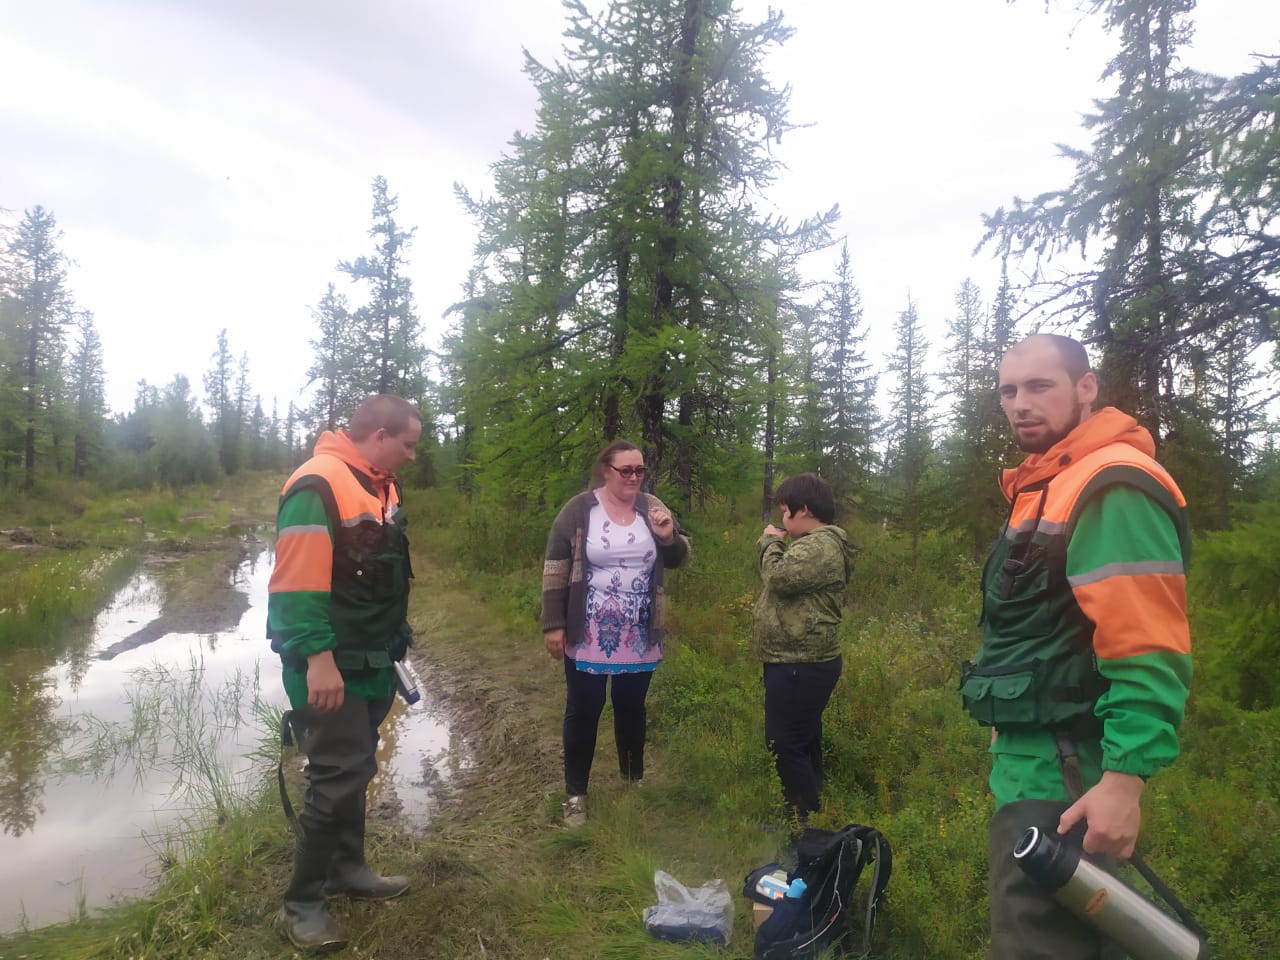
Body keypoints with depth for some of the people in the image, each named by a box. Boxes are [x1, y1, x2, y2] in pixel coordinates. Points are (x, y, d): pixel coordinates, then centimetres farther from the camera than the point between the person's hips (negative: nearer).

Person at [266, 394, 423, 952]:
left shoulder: (379, 485, 10)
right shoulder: (318, 486, -20)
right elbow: (297, 582, -24)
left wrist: (391, 645, 23)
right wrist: (318, 659, -26)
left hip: (371, 661, 9)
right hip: (330, 668, -9)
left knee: (354, 772, 19)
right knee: (337, 778, -4)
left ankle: (347, 869, 35)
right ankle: (301, 904, 12)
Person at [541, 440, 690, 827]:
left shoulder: (652, 507, 1)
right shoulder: (579, 510, -9)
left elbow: (677, 559, 9)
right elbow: (555, 570, -7)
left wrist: (668, 536, -13)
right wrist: (553, 624, -9)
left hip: (639, 636, 3)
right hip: (588, 635, -3)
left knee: (631, 707, 17)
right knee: (583, 710, 6)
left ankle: (634, 780, 35)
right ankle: (575, 793, 21)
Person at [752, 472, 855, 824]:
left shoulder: (821, 546, -18)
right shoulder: (815, 544, 17)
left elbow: (779, 577, -27)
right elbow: (786, 582, 21)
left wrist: (770, 542, -12)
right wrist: (773, 544, 7)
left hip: (800, 666, -11)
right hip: (799, 662, 11)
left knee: (785, 745, -6)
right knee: (802, 741, 18)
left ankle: (806, 822, 4)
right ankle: (804, 816, 29)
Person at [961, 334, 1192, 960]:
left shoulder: (1112, 487, -17)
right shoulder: (1046, 488, 15)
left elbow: (1148, 650, -24)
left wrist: (1125, 780, -26)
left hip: (1060, 774, -10)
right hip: (1037, 761, 10)